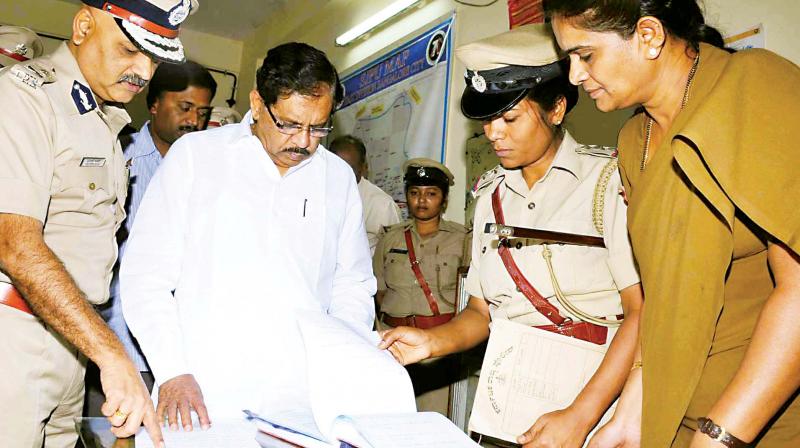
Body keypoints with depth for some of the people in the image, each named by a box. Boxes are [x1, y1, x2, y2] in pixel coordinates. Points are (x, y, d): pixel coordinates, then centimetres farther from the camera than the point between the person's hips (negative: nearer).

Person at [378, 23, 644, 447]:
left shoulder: (607, 179, -9)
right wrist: (433, 341, -8)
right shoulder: (491, 194, 7)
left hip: (596, 398, -4)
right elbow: (482, 309, 10)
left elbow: (643, 311, -16)